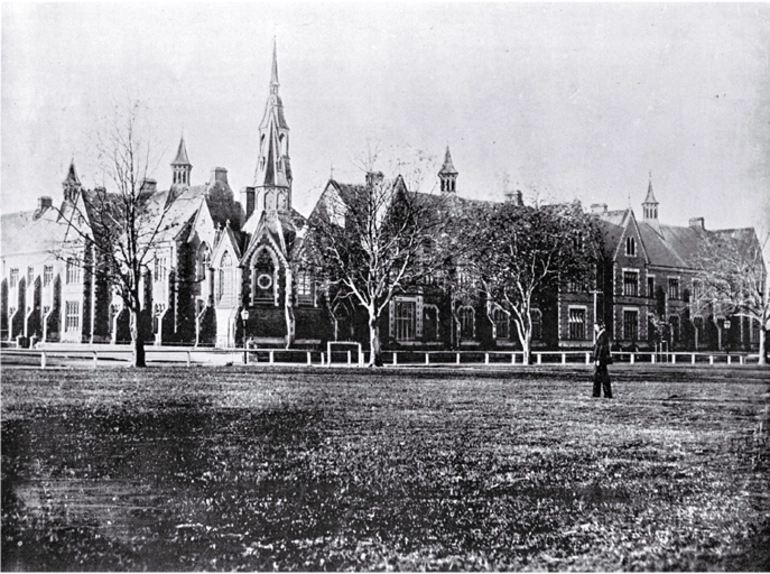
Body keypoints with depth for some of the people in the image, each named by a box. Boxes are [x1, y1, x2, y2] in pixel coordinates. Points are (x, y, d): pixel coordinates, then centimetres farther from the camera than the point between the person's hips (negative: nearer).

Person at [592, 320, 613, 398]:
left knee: (604, 377, -7)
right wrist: (595, 359, 21)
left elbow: (602, 348, -20)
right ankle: (596, 394, 17)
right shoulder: (599, 335, 16)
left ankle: (608, 395, -3)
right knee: (596, 377, 12)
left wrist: (598, 360, -22)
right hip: (598, 360, 10)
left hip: (601, 359, -10)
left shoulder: (603, 335, -15)